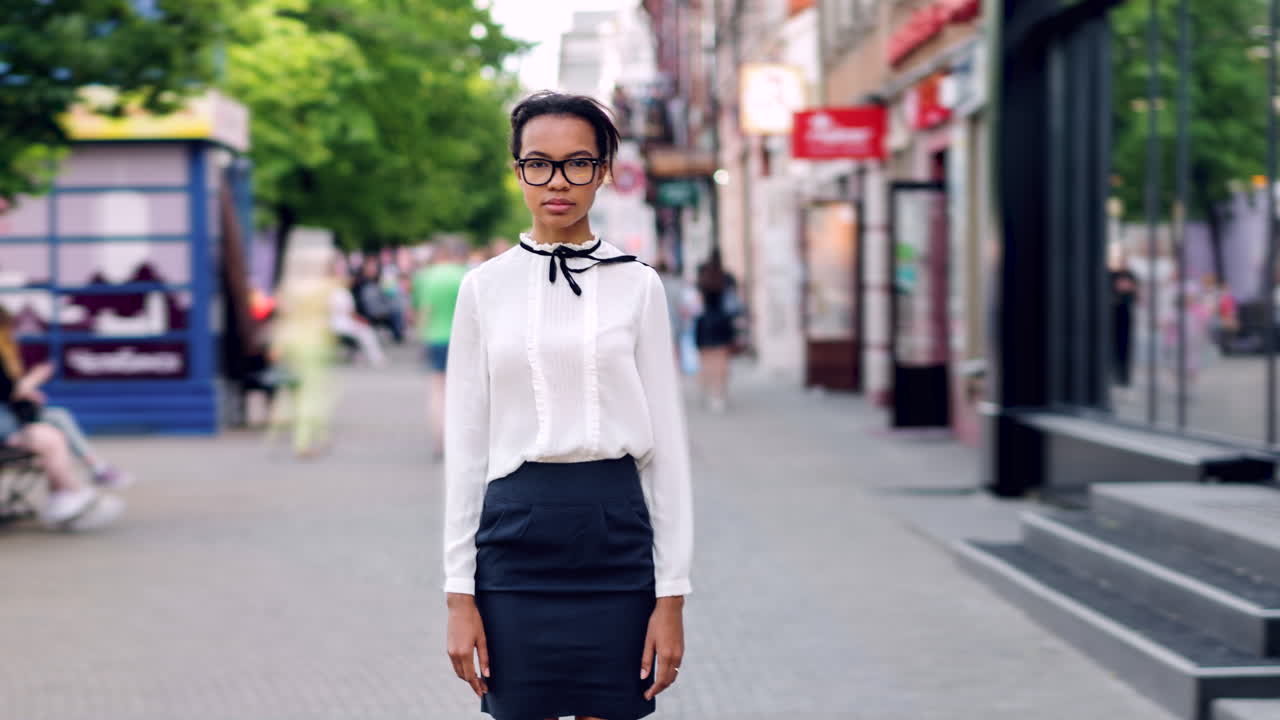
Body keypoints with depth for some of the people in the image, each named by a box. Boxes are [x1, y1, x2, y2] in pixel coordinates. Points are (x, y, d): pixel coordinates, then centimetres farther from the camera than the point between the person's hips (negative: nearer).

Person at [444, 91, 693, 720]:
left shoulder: (637, 286, 4)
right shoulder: (485, 288, 5)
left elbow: (666, 444, 3)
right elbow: (465, 447, 5)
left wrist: (672, 594, -2)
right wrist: (460, 593, 0)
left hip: (614, 533, 0)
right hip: (516, 533, 0)